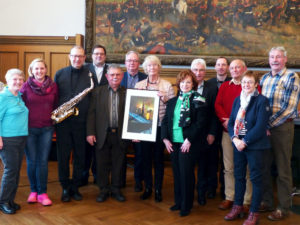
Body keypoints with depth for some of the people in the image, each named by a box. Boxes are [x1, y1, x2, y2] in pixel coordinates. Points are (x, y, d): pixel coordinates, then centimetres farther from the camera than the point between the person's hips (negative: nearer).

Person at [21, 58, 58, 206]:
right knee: (32, 161, 6)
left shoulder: (53, 86, 4)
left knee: (43, 161, 4)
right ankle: (33, 191, 22)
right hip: (29, 129, -1)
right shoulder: (26, 86, -2)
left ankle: (42, 193, 12)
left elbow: (55, 105, 14)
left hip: (47, 129, 1)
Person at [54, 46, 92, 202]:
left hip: (81, 121, -1)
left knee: (80, 156, 7)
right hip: (62, 121, 1)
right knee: (63, 156, 6)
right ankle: (65, 188, 20)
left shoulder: (90, 74, 2)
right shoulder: (60, 74, 7)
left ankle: (75, 187, 22)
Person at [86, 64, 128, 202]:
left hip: (120, 135, 0)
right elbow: (91, 113, 1)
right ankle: (104, 190, 22)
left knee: (118, 164, 9)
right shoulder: (98, 92, 4)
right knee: (102, 164, 8)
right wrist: (90, 133, -5)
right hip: (102, 134, 0)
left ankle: (116, 189, 24)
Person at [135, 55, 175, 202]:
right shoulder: (139, 85, 7)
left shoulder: (167, 85, 3)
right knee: (146, 158, 7)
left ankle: (158, 190, 17)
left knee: (159, 158, 4)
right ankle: (147, 188, 22)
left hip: (160, 126, -1)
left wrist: (165, 99, -14)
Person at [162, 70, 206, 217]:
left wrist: (189, 140, -15)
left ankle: (186, 205, 13)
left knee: (186, 173, 0)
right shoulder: (172, 101, 12)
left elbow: (200, 122, -10)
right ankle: (178, 201, 24)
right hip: (173, 142, 5)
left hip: (187, 143, -5)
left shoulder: (197, 100, -3)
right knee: (177, 173, 11)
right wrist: (165, 138, 1)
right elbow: (165, 121, 13)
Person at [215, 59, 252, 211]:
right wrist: (225, 120, -9)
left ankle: (246, 201, 8)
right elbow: (217, 105, 9)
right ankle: (229, 198, 18)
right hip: (227, 131, 4)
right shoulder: (224, 86, 15)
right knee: (228, 167, 9)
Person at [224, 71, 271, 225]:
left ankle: (254, 213, 13)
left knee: (256, 178, 3)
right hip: (238, 144, 6)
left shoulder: (261, 101, -10)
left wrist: (244, 141, -17)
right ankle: (238, 206, 30)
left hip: (254, 146, -6)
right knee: (239, 176, 15)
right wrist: (235, 139, -8)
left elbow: (260, 126, -16)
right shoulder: (237, 100, 9)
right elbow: (231, 122, 8)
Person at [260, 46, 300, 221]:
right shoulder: (264, 78, 13)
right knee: (264, 166, 11)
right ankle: (267, 202, 25)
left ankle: (284, 208, 13)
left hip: (282, 127, -5)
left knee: (283, 169, 2)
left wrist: (269, 124, -15)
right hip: (264, 128, 6)